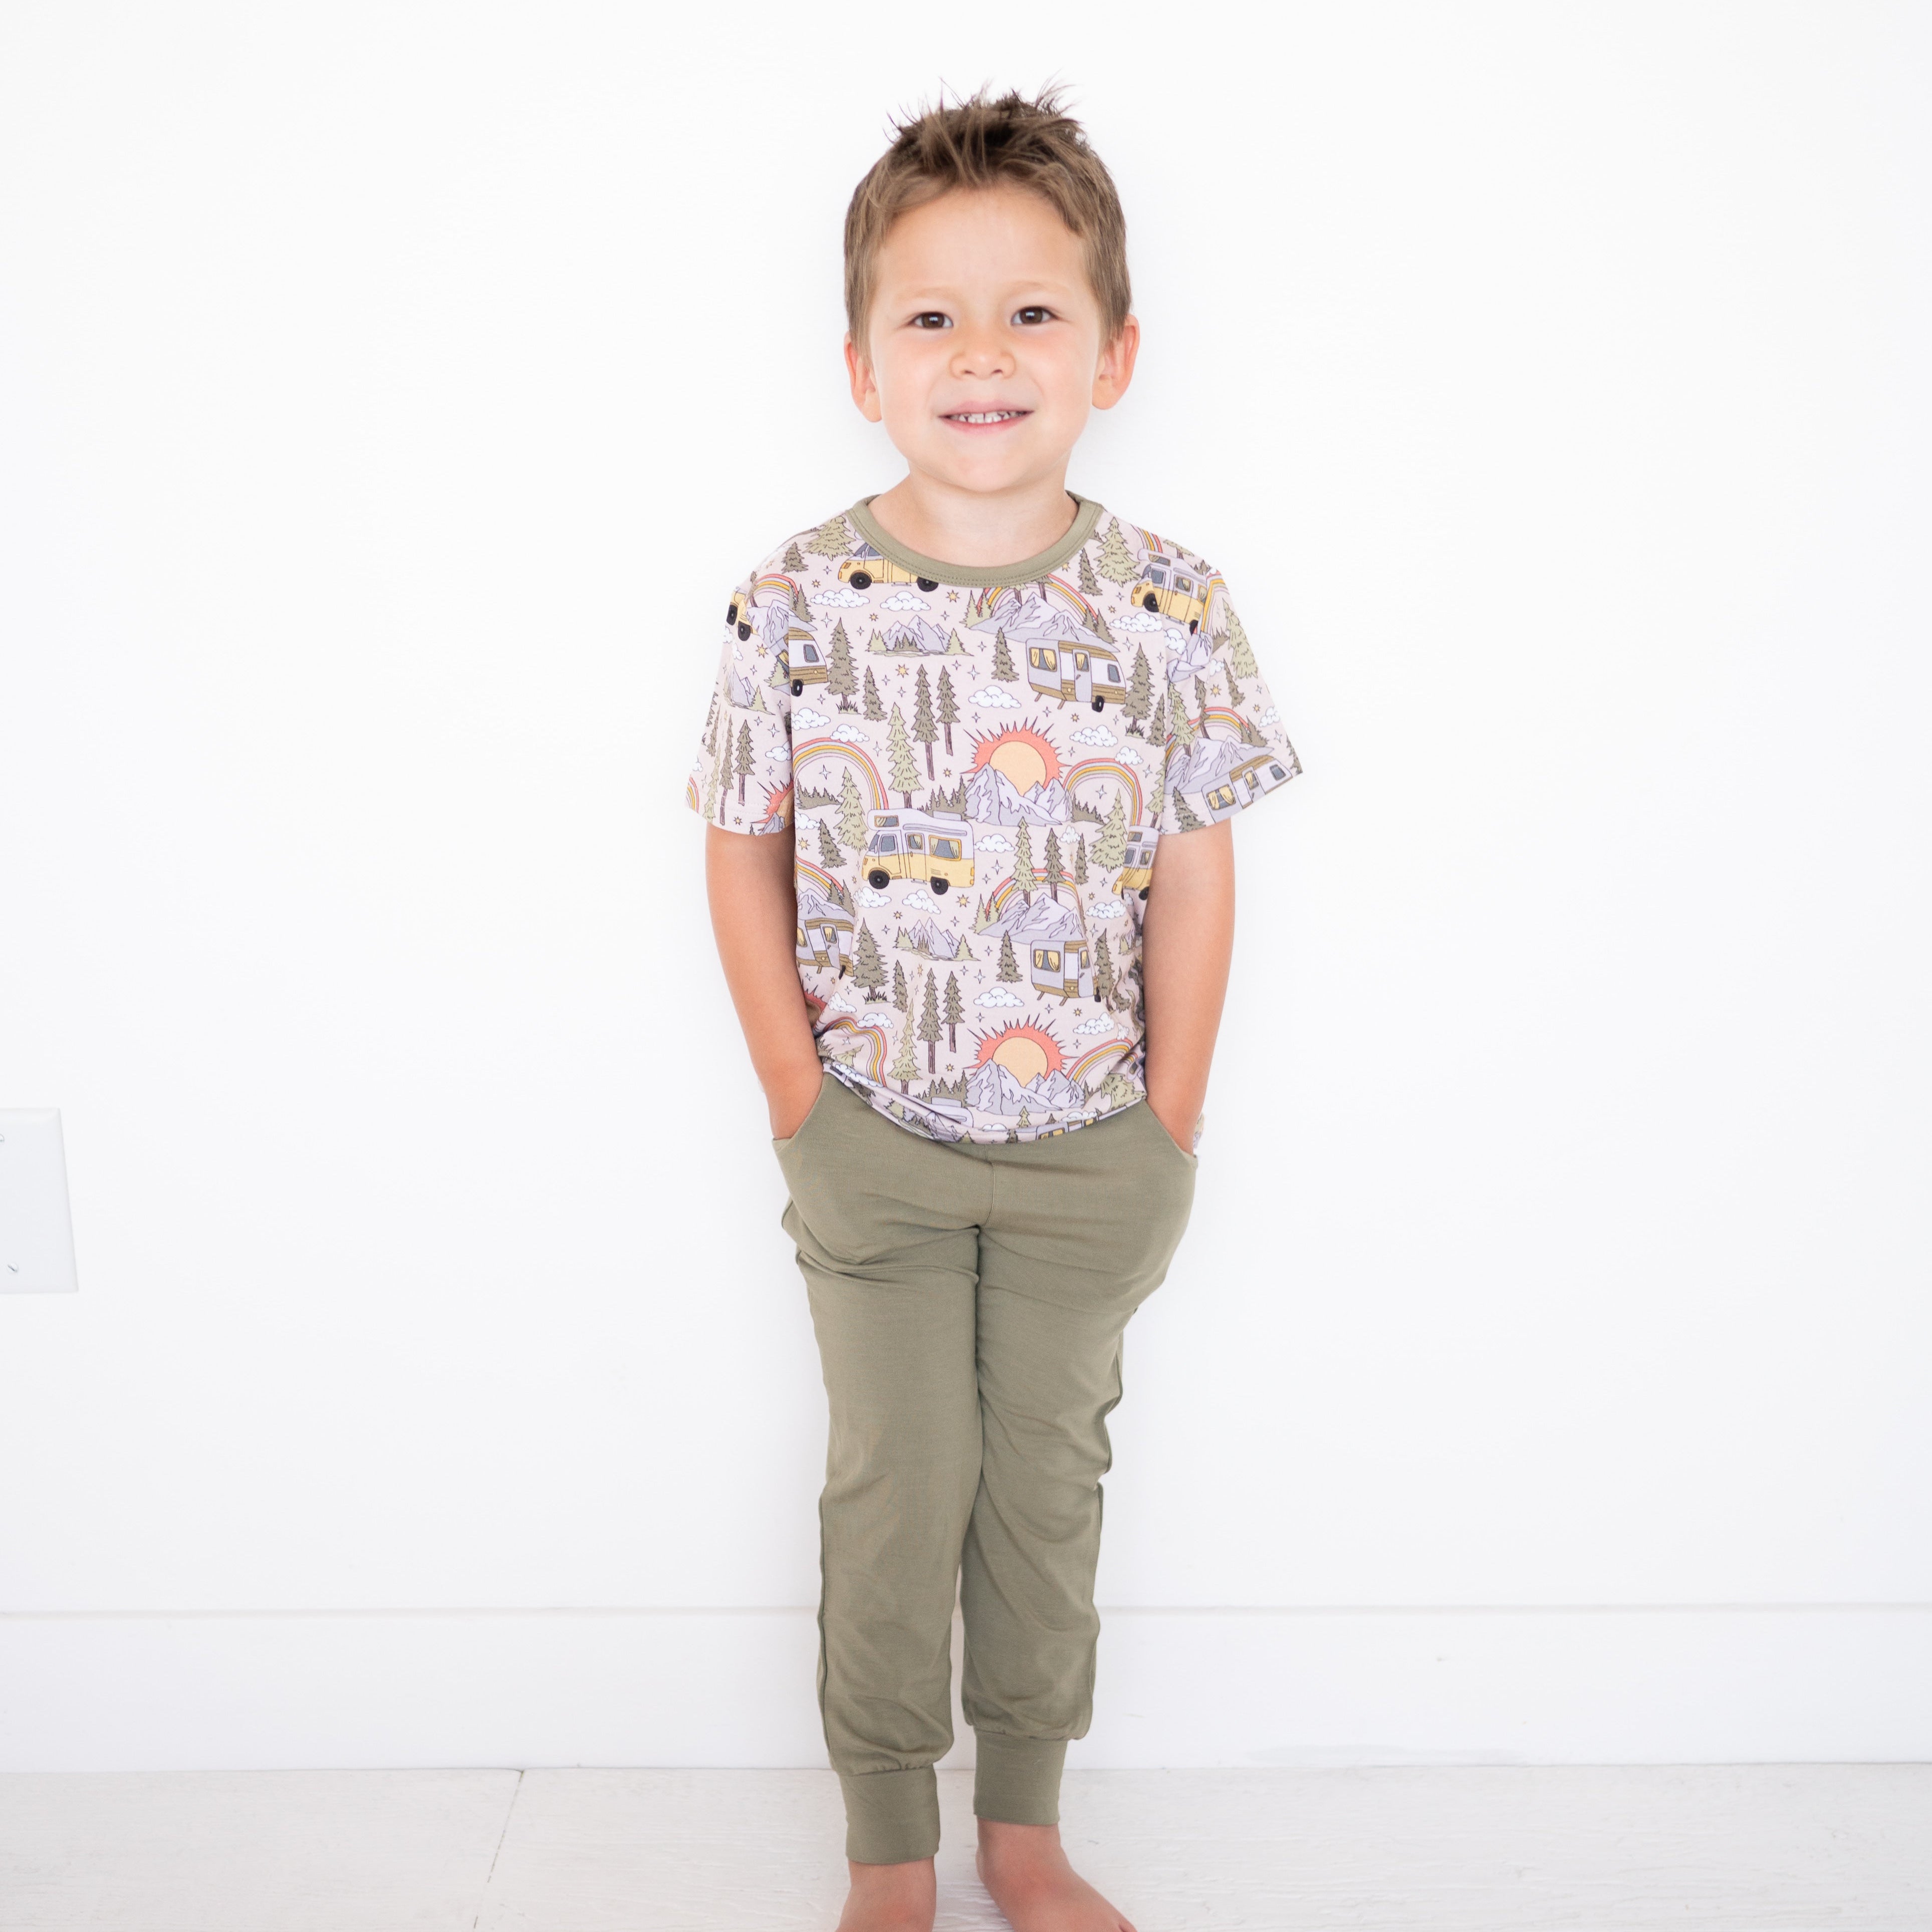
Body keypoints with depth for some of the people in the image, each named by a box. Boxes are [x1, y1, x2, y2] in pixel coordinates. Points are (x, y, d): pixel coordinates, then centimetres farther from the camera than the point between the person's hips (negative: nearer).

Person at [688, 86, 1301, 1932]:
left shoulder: (1170, 608, -9)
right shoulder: (798, 603, -11)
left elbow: (1192, 877, -3)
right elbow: (745, 853, -2)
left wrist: (1170, 1123, -3)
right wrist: (796, 1091, -5)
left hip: (1091, 1151, 1)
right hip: (873, 1140, -1)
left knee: (1047, 1477, 15)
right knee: (895, 1486, 10)